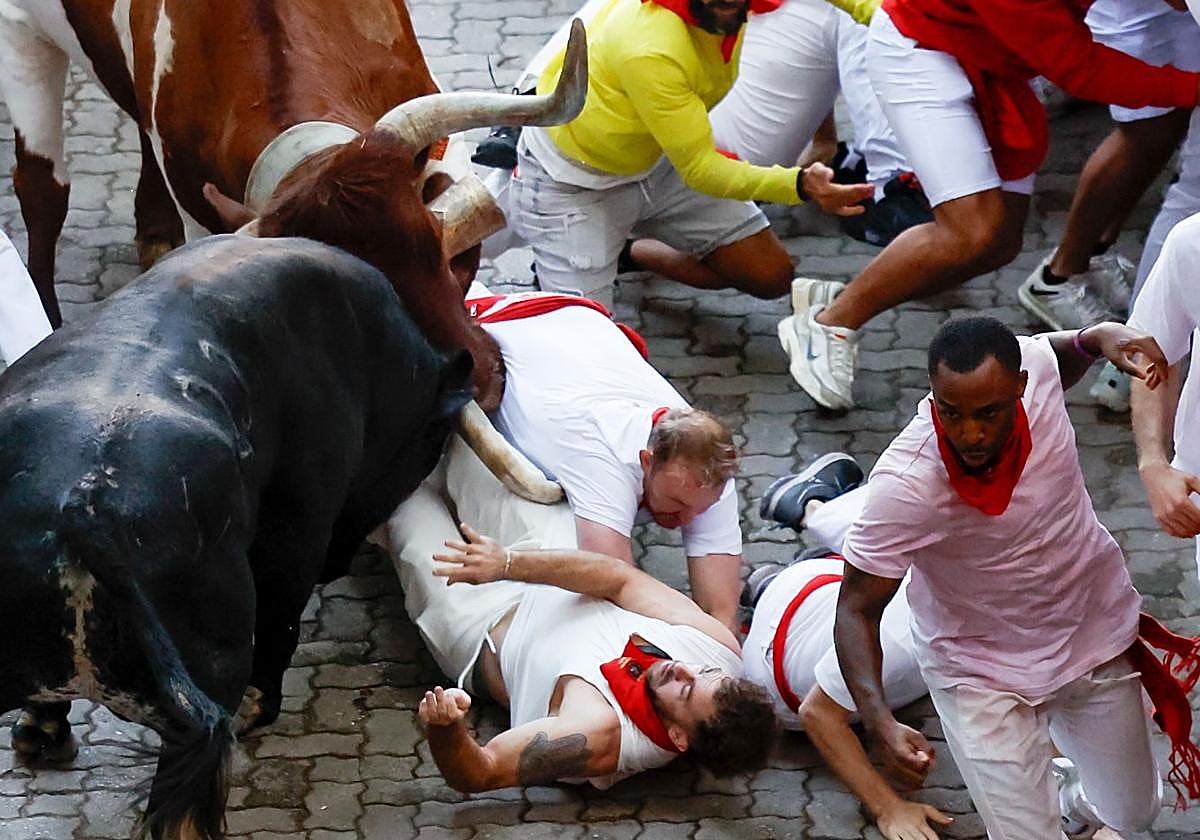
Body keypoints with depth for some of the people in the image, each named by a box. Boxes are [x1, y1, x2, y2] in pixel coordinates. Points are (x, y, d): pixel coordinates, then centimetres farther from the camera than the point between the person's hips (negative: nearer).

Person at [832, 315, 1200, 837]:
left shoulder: (1033, 363, -25)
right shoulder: (904, 487, -37)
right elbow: (857, 611, -27)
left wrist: (1098, 337, -18)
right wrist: (879, 723, -42)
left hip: (1094, 629, 5)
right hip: (981, 669, -4)